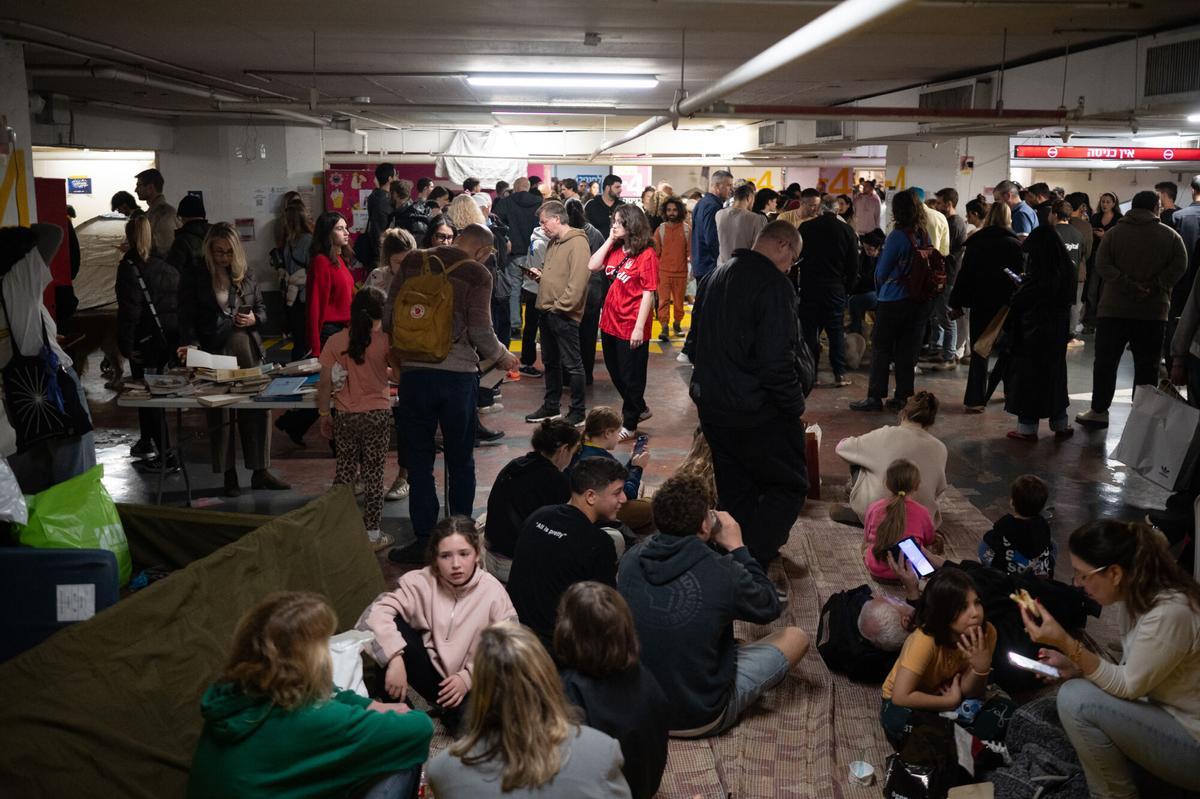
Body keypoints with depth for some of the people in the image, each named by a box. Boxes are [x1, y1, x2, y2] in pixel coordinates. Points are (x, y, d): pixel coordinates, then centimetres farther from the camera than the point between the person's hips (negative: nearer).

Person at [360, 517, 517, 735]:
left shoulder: (493, 593, -13)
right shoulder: (421, 583, -11)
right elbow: (376, 612, -24)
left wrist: (469, 677, -23)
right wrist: (395, 659, -36)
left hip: (470, 683, -1)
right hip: (430, 672, 1)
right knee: (394, 625, -23)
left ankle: (448, 711, 3)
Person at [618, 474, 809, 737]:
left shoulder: (631, 560, -10)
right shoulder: (723, 573, -24)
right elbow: (770, 608, -3)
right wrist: (737, 548, 2)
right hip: (700, 719, -6)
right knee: (796, 637, 10)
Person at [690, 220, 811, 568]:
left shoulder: (714, 278, 11)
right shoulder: (773, 285, -17)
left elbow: (697, 340, 20)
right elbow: (777, 360, -22)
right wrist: (795, 406, -11)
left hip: (711, 406, 8)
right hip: (759, 414, -8)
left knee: (735, 492, 18)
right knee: (790, 486, 4)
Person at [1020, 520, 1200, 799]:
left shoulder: (1168, 613, -28)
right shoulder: (1135, 596, -1)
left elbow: (1128, 686, -19)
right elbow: (1131, 674, 10)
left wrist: (1064, 642, -29)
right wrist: (1074, 668, -3)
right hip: (1168, 716, 9)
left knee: (1075, 699, -20)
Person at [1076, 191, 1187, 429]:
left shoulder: (1113, 233, 2)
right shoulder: (1171, 236, 2)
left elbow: (1102, 265, -10)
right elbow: (1179, 266, -10)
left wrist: (1128, 285, -13)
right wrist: (1154, 287, -11)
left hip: (1114, 309, 0)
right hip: (1154, 311, 0)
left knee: (1105, 362, 7)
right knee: (1147, 366, 7)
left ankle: (1099, 411, 8)